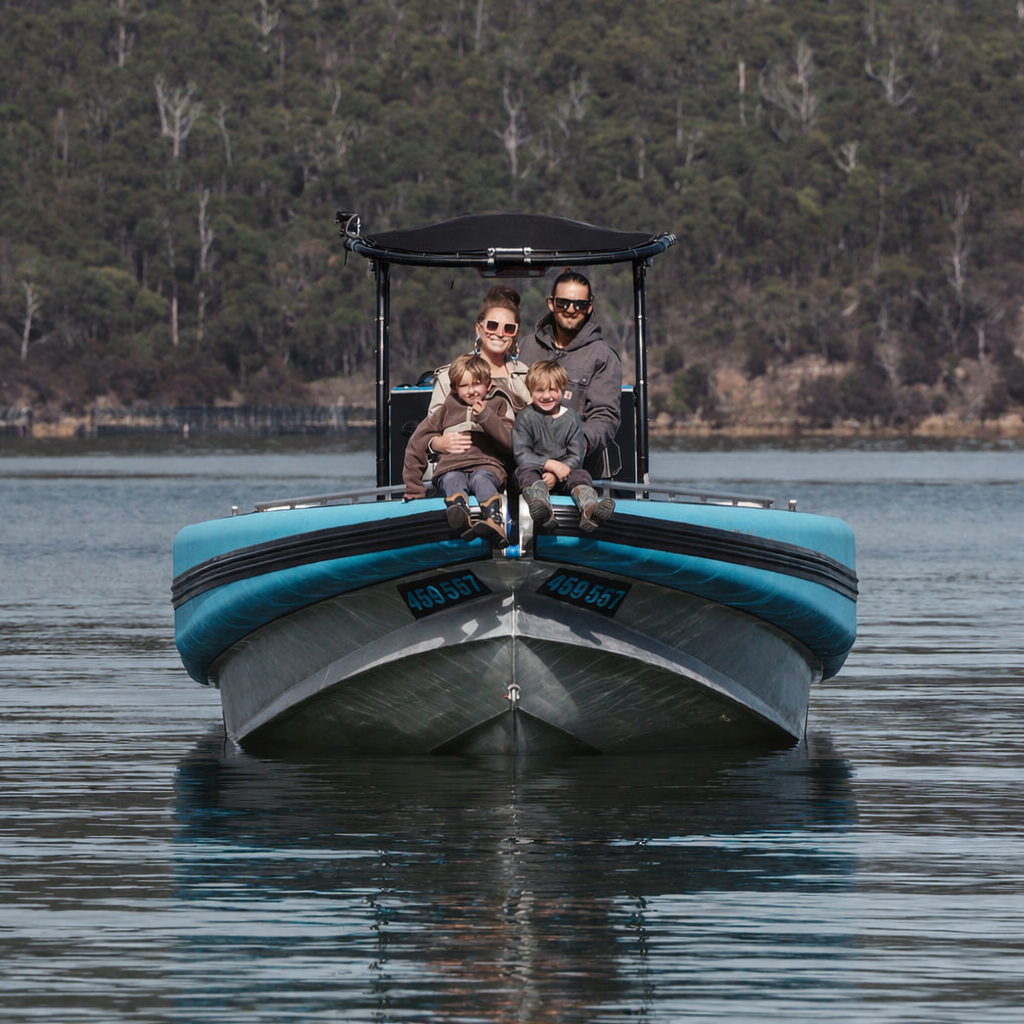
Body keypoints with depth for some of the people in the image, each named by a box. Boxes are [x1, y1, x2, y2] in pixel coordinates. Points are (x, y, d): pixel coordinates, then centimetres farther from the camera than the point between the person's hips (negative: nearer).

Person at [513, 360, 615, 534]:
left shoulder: (571, 419, 8)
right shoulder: (525, 418, 3)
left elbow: (576, 458, 2)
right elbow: (521, 455, -7)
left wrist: (555, 475, -16)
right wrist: (551, 464, -19)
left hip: (561, 475, 2)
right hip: (535, 471, -2)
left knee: (581, 475, -27)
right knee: (526, 472, -34)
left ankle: (589, 510, -61)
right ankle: (541, 507, -70)